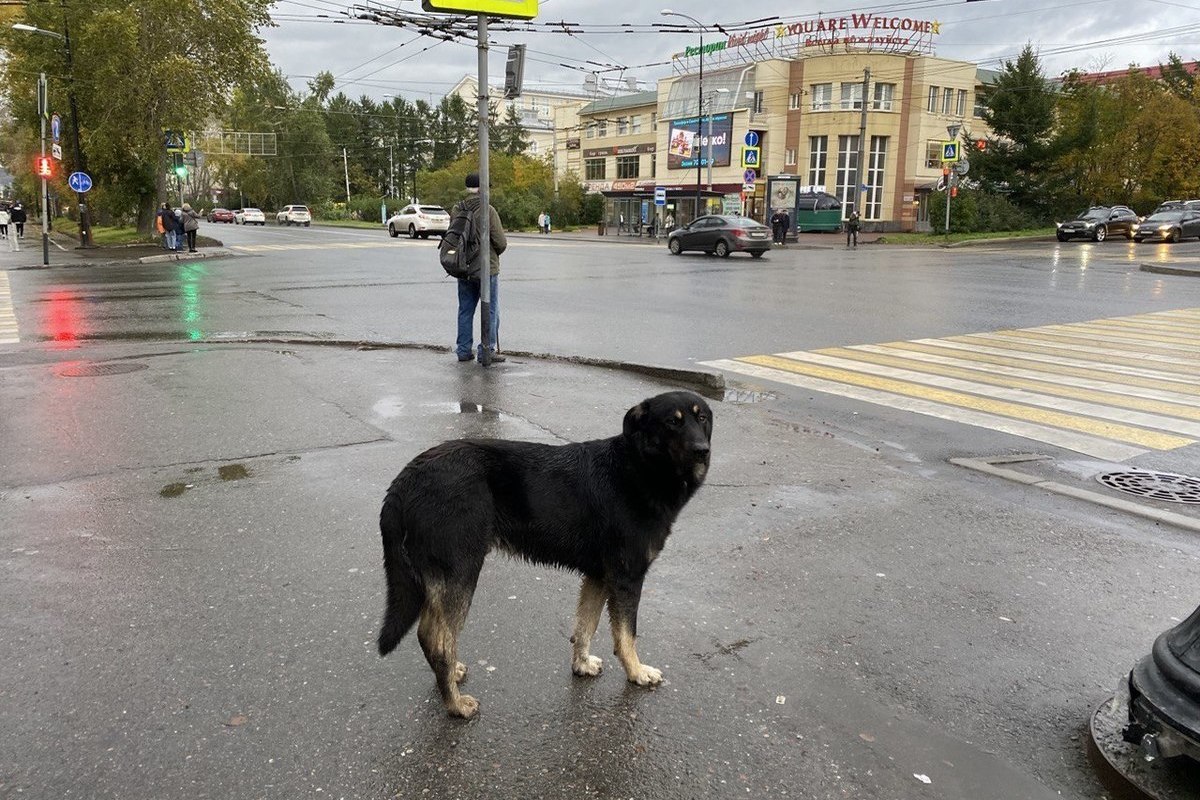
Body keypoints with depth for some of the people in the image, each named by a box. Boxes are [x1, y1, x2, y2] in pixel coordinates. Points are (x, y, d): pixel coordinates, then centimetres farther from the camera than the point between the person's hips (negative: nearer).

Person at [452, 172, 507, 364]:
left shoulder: (456, 210, -1)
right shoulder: (488, 211, -15)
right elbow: (501, 243, -14)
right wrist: (496, 252, 8)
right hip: (486, 268, -5)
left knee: (465, 310, 14)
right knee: (491, 311, 4)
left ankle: (463, 350, 17)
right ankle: (486, 350, 4)